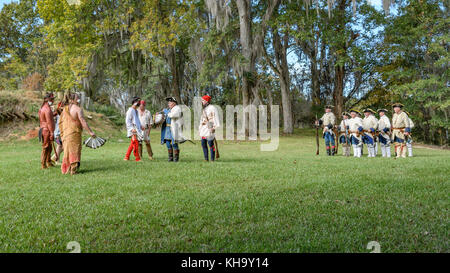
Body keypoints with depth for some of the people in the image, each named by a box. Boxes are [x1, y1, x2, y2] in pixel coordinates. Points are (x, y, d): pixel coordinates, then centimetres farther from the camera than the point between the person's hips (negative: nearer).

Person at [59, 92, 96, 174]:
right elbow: (83, 121, -17)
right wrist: (90, 132, -16)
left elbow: (60, 122, 12)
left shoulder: (65, 109, 10)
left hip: (65, 134, 6)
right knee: (75, 151, 1)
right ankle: (73, 170, 2)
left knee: (67, 151, 15)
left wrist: (62, 133, 20)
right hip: (75, 133, -6)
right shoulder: (78, 109, -11)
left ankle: (66, 169, 19)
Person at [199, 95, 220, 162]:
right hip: (203, 129, 8)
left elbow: (216, 118, -12)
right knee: (203, 143, 5)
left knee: (210, 143, -9)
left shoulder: (212, 108, -6)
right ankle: (206, 158, 10)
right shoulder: (204, 109, 20)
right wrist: (200, 128, 19)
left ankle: (212, 159, -4)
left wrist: (214, 127, -20)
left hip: (210, 128, -8)